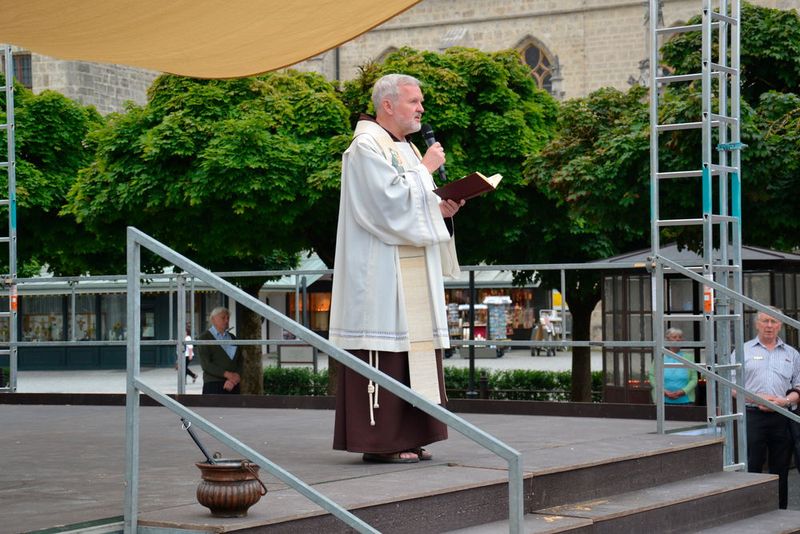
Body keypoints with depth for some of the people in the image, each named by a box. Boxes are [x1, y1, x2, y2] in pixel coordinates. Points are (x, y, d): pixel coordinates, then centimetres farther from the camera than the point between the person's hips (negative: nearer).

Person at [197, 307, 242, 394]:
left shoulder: (232, 338, 18)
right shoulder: (204, 338, 1)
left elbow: (240, 362, 12)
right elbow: (205, 364, -10)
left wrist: (237, 376, -9)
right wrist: (226, 374, -19)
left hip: (233, 386, 5)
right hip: (214, 384, -5)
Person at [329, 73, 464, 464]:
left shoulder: (405, 148, 19)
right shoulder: (366, 147, -10)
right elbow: (389, 201, -20)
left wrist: (440, 209, 5)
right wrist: (425, 169, -10)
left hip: (411, 277, 10)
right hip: (381, 274, -10)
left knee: (411, 351, 8)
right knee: (384, 355, -9)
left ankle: (406, 437, 12)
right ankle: (379, 441, -6)